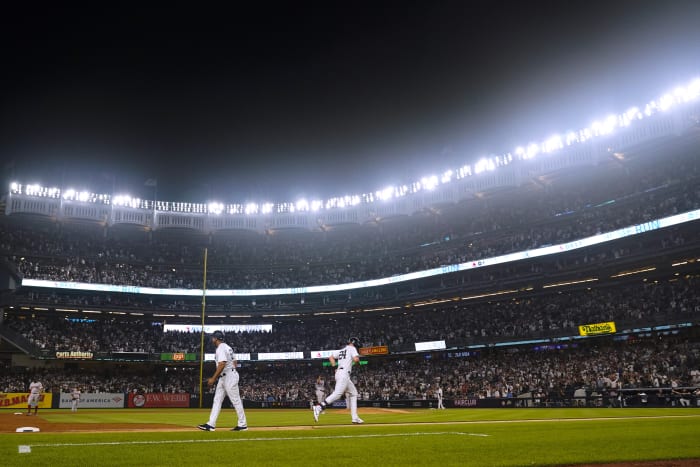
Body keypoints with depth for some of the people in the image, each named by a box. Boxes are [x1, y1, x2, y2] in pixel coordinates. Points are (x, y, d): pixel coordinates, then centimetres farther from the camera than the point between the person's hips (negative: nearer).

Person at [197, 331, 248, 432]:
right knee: (217, 400, 7)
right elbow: (234, 362, 18)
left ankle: (243, 424, 2)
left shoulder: (221, 348, -14)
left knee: (236, 400, -4)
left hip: (229, 376, -11)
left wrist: (213, 378, -22)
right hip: (223, 378, 11)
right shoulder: (228, 347, 17)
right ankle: (211, 424, 5)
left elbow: (222, 364, -24)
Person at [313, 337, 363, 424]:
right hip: (344, 374, -10)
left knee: (353, 393, 15)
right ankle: (319, 407, -32)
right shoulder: (352, 348, 1)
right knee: (337, 394, -21)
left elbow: (331, 357, 22)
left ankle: (354, 417, 10)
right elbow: (356, 359, -14)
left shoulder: (341, 350, 23)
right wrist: (358, 360, 8)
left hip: (339, 372, 10)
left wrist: (335, 367, 17)